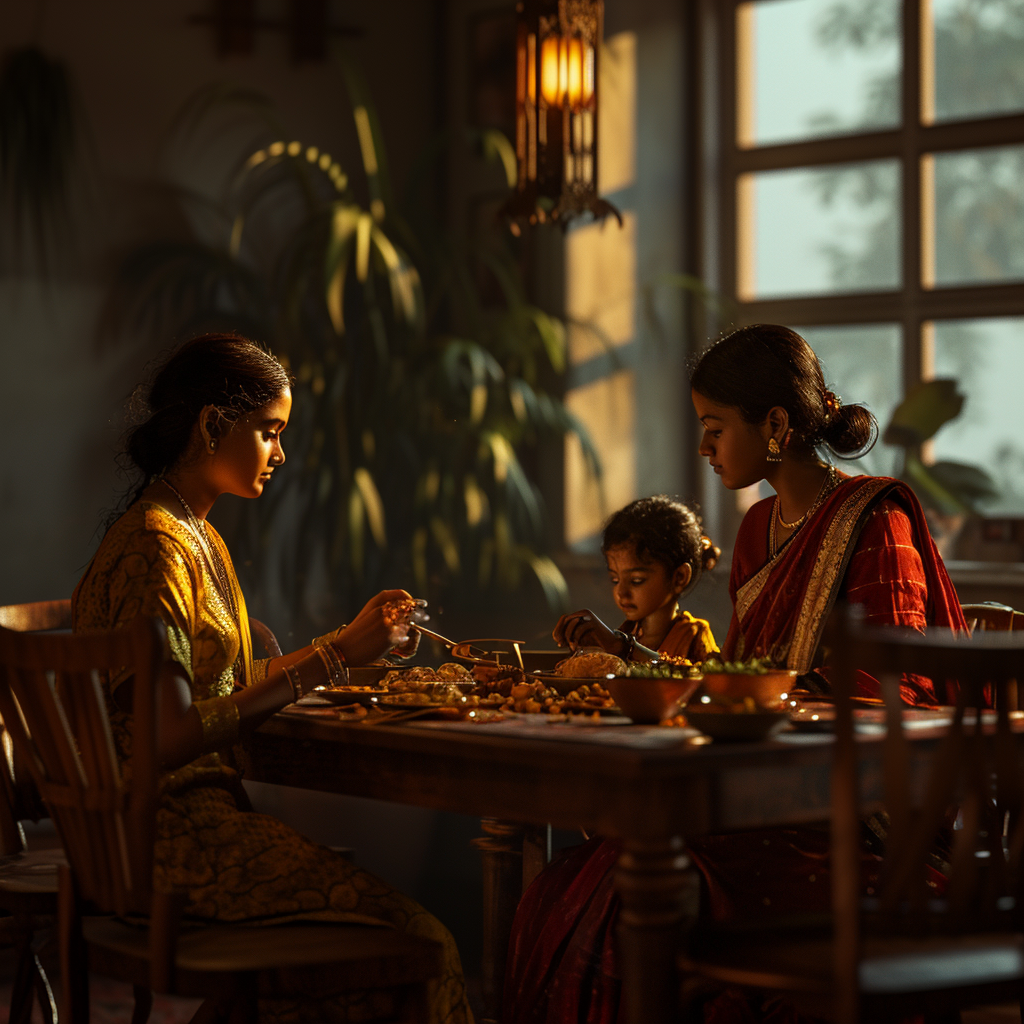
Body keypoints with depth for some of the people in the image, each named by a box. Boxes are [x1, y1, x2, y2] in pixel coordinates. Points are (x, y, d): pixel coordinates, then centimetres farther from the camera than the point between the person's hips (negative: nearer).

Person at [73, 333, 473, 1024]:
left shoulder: (199, 538, 17)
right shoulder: (154, 546, -15)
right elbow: (173, 738, -22)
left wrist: (354, 639, 11)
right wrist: (331, 660, -19)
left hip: (207, 811, 10)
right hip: (171, 831, -10)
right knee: (418, 940, -17)